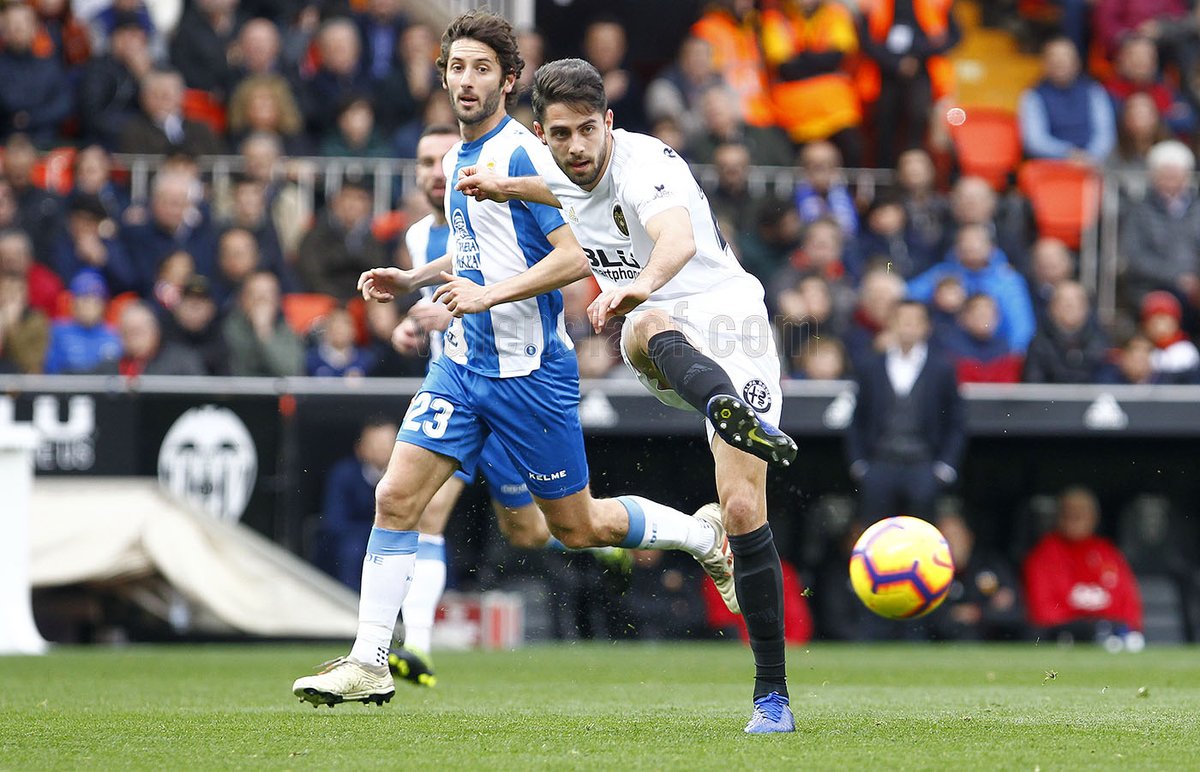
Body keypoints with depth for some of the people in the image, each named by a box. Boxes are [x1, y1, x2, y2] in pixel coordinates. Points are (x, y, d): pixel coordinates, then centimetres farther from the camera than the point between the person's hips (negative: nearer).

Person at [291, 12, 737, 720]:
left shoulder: (521, 155, -16)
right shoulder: (458, 159, 11)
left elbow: (574, 259, -22)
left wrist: (489, 294, -26)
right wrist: (411, 280, 14)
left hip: (530, 369, -7)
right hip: (464, 363, 7)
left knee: (577, 527, 4)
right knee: (396, 498, -6)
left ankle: (705, 534, 28)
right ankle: (369, 663, -3)